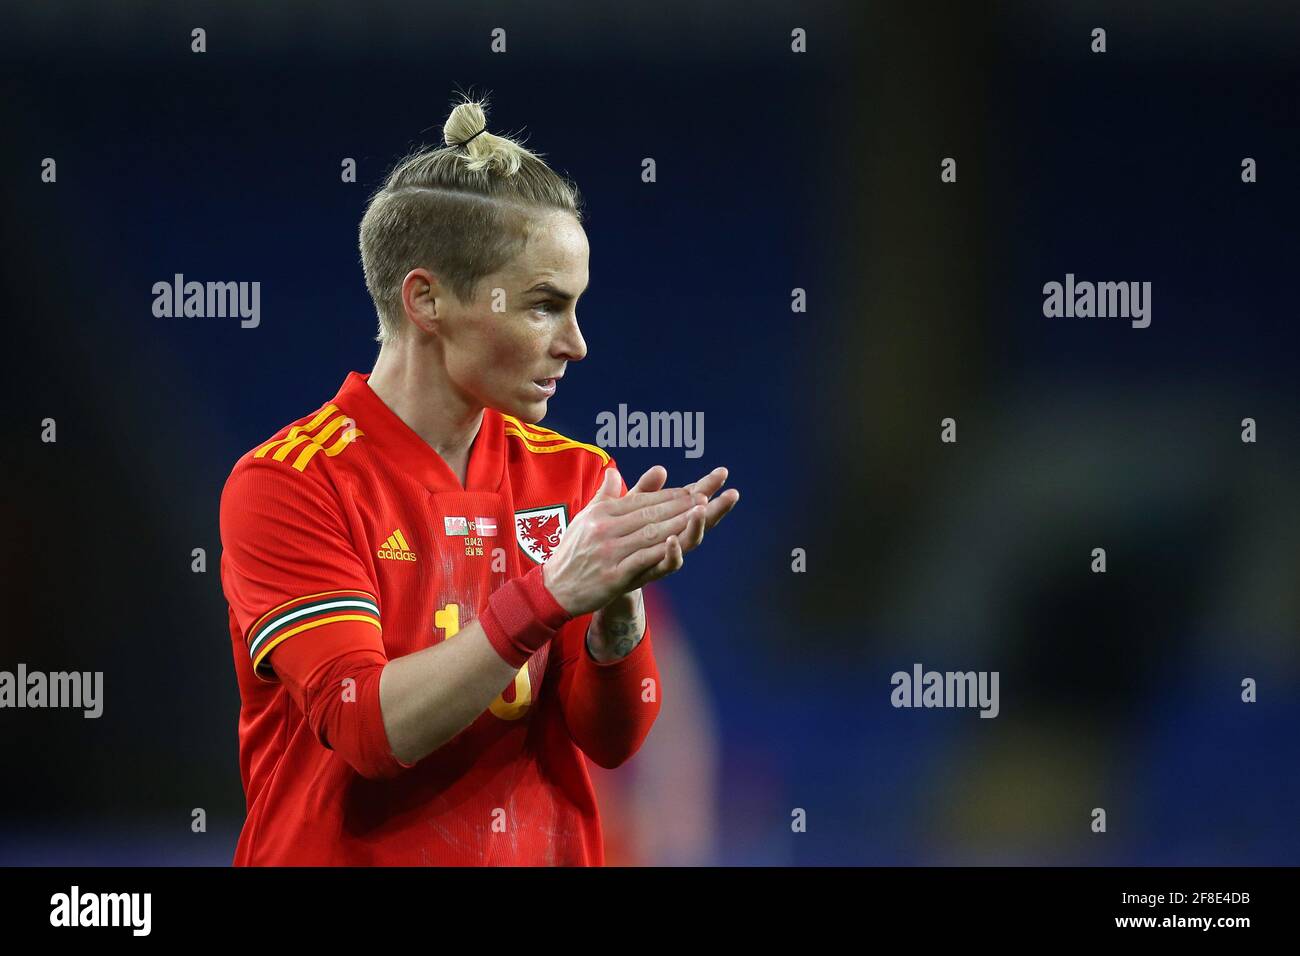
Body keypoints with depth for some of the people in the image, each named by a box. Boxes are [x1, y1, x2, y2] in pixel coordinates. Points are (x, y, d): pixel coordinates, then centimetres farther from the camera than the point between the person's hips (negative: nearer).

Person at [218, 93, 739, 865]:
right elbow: (368, 729, -21)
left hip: (546, 850, 4)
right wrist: (548, 596, -29)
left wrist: (619, 600, -22)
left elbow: (612, 738, -4)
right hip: (352, 856, -4)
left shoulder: (575, 476, 2)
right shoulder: (287, 484, -11)